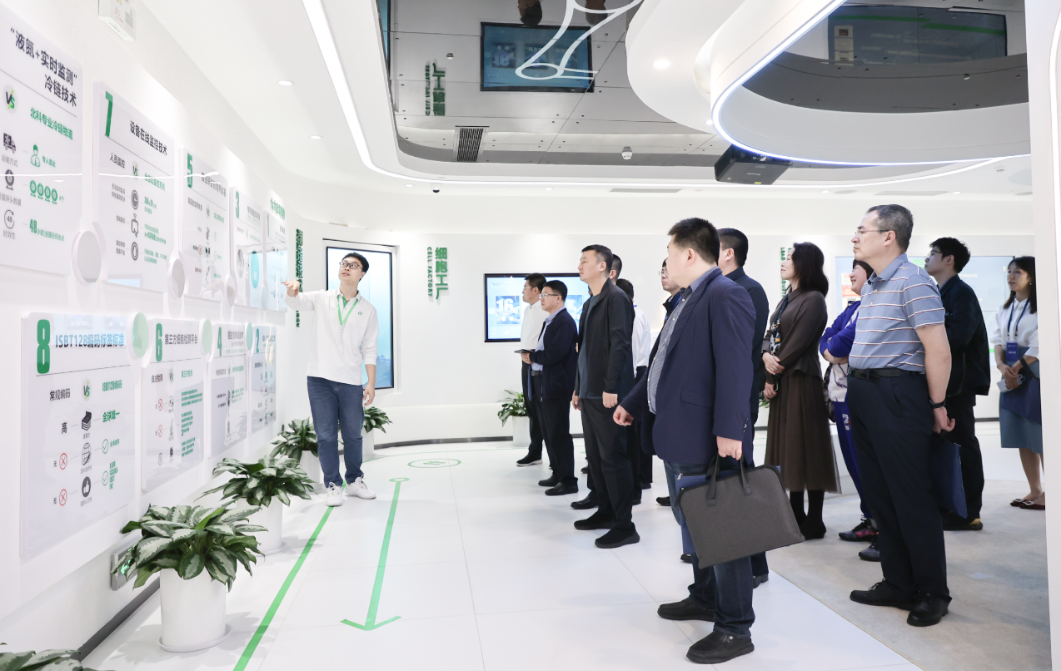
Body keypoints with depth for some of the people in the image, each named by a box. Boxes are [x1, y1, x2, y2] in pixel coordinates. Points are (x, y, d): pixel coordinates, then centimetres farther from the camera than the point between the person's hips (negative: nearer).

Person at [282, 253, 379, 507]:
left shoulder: (367, 310, 7)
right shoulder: (320, 299, 6)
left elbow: (369, 349, 6)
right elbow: (295, 302, -10)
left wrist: (371, 384, 0)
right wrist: (292, 289, -34)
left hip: (351, 382, 1)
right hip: (320, 378, -1)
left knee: (353, 434, 8)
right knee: (326, 435, 2)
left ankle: (355, 481, 26)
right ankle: (332, 486, 13)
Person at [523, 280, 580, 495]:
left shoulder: (565, 322, -14)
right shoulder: (549, 321, 17)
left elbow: (555, 353, -24)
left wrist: (532, 356, -10)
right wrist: (531, 357, -1)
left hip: (556, 385, -10)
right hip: (542, 384, 10)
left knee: (558, 434, -5)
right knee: (548, 433, 16)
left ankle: (568, 480, 2)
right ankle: (558, 474, 27)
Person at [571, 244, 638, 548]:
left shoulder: (616, 298, -10)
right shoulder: (590, 303, 17)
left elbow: (619, 345, -18)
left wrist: (611, 387, -22)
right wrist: (578, 388, 17)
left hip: (607, 394, -9)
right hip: (589, 394, 9)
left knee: (612, 457, -5)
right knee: (595, 456, 15)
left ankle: (624, 526, 3)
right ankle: (606, 512, 27)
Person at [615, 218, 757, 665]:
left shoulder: (725, 296, -15)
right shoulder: (688, 300, 16)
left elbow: (735, 368, -22)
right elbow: (667, 363, 23)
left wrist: (729, 431, -26)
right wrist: (633, 404, 27)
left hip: (709, 440, -10)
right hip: (684, 436, 10)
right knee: (695, 523, 21)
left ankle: (735, 628, 12)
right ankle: (705, 598, 38)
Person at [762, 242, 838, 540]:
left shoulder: (813, 300, -10)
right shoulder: (787, 299, 17)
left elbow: (797, 344, -15)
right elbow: (770, 335, 12)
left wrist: (772, 376, -12)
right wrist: (766, 355, -9)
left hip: (801, 381, -9)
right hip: (781, 380, 9)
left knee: (806, 448, -3)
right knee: (787, 447, 12)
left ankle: (814, 521, 5)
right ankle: (796, 515, 21)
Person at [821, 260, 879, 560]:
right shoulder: (853, 307, 19)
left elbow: (851, 338, -24)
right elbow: (826, 338, 16)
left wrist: (833, 347, -3)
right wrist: (833, 352, -6)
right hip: (841, 394, 10)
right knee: (854, 462, 16)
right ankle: (871, 521, 29)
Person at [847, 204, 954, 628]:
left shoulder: (912, 283, -12)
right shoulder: (871, 287, 16)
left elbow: (938, 351, -16)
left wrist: (937, 406, -11)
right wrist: (856, 389, 15)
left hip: (896, 397, -9)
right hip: (863, 398, 9)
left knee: (912, 497, -1)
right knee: (880, 496, 13)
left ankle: (933, 593, 14)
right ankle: (898, 585, 25)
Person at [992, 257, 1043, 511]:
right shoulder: (1006, 309, 14)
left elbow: (1040, 345, -14)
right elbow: (998, 339, 9)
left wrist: (1016, 367, -11)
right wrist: (1001, 365, -7)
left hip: (1035, 373, -7)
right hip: (1012, 375, 7)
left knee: (1042, 435, -4)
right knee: (1022, 437, 9)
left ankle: (1050, 493, 4)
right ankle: (1035, 490, 17)